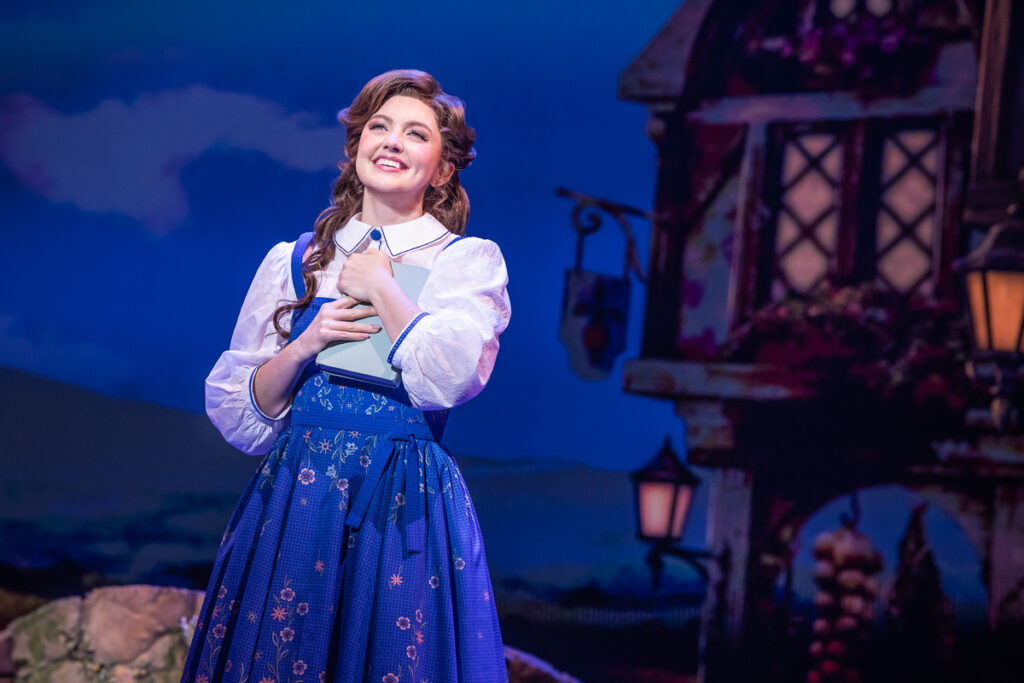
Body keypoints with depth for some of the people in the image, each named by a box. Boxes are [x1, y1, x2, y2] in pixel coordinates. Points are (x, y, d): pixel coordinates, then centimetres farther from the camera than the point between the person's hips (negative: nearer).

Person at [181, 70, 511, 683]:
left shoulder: (470, 261, 3)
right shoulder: (293, 262, 10)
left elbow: (453, 376, -17)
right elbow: (234, 414, 8)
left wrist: (380, 286, -6)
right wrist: (304, 346, -8)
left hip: (409, 512, -2)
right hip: (295, 501, 2)